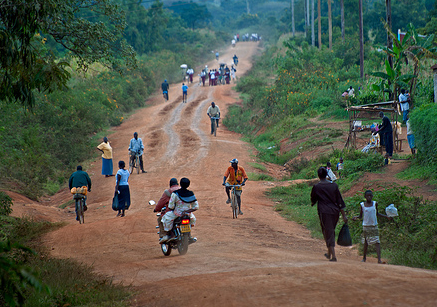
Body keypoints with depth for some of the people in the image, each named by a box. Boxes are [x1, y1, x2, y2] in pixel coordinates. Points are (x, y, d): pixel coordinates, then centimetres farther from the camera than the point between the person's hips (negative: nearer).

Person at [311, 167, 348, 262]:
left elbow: (313, 200, 7)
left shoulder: (316, 187, -6)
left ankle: (333, 256, -9)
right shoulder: (334, 185, 3)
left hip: (324, 212, -4)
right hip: (334, 211, 4)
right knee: (331, 232, 21)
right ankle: (329, 253, 33)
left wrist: (312, 203, 33)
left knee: (328, 233, 0)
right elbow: (339, 201, 2)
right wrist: (344, 215, 4)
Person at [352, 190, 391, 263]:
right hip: (366, 226, 0)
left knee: (377, 242, -10)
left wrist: (386, 216, 9)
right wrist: (356, 217, -15)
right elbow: (361, 216, 6)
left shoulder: (375, 203, 3)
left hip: (374, 226, 0)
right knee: (366, 243, 7)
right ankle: (364, 258, 22)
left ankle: (379, 259, -18)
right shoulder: (362, 205, 0)